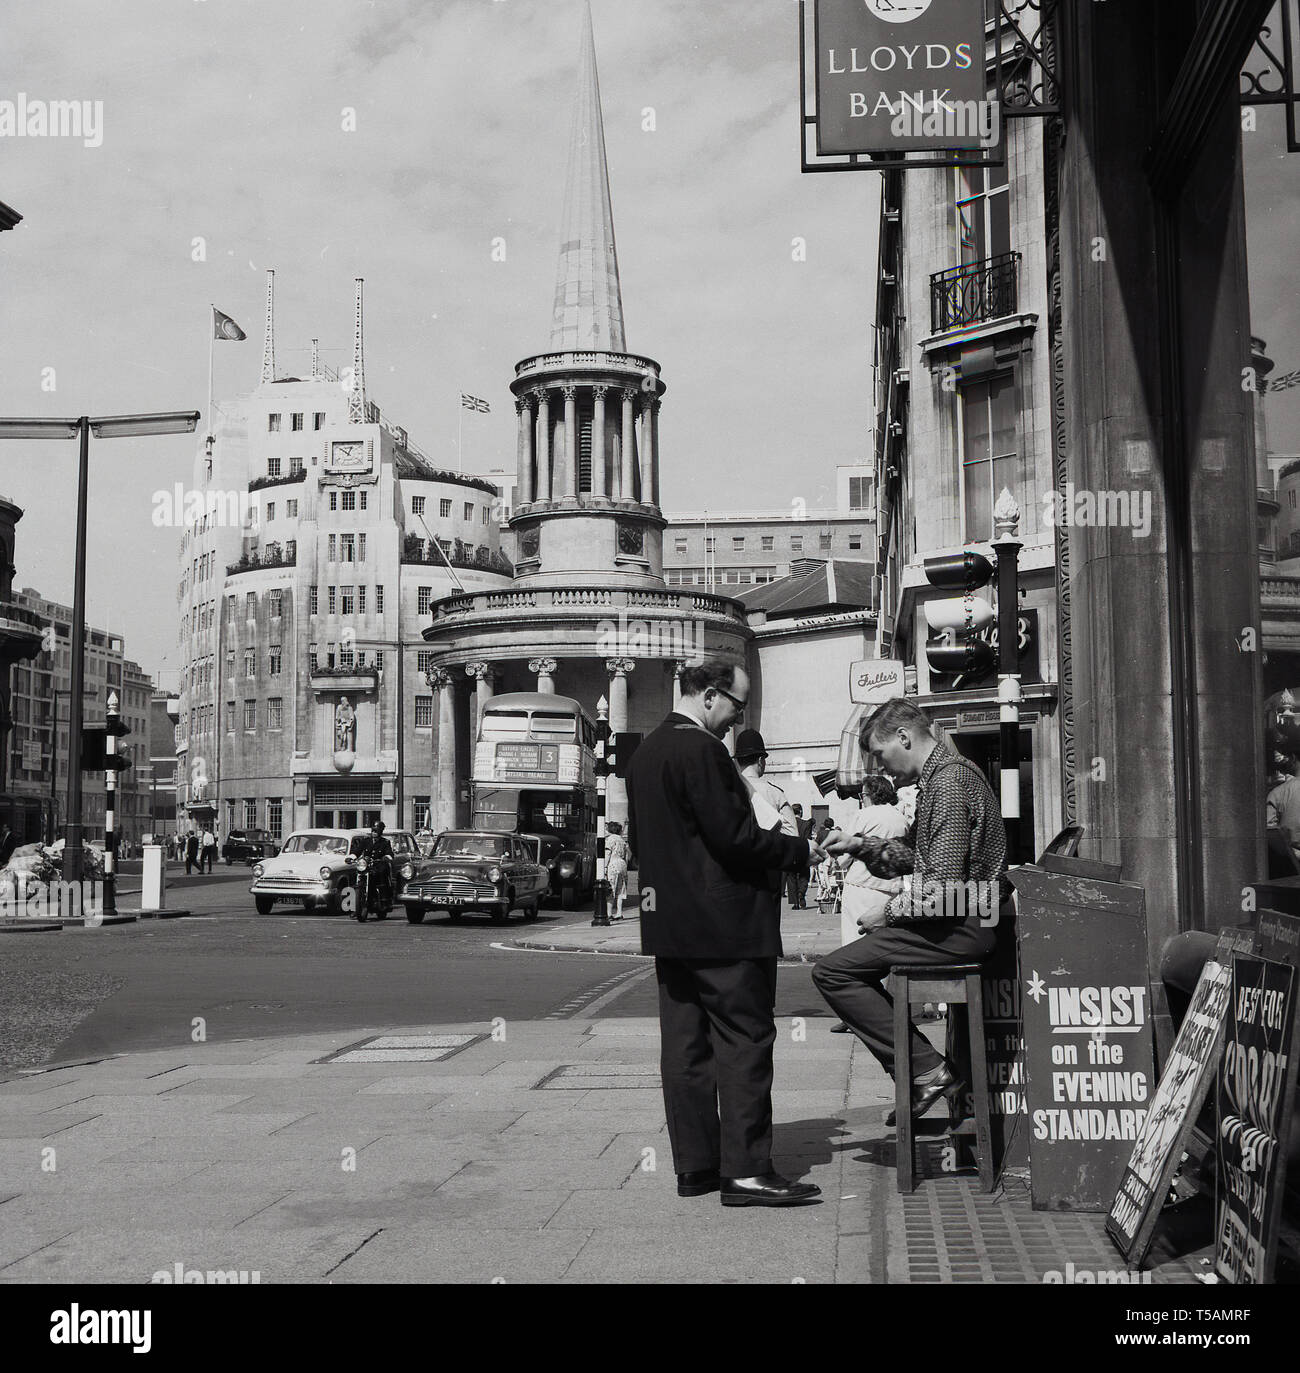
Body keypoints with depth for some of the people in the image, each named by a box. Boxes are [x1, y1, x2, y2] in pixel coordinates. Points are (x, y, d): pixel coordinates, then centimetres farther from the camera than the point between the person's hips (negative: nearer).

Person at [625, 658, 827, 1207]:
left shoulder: (646, 752, 13)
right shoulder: (701, 750, -16)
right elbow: (734, 836, -19)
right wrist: (801, 849, -7)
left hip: (668, 921, 9)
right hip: (721, 921, -9)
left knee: (685, 1045, 10)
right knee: (746, 1038, -4)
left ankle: (695, 1166, 15)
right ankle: (745, 1170, -4)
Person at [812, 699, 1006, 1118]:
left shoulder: (950, 781, -18)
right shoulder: (942, 775, 16)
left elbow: (943, 882, -24)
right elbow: (920, 859, 24)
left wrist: (887, 912, -11)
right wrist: (861, 846, 15)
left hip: (959, 926, -11)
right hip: (957, 921, 11)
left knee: (832, 972, -13)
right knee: (854, 961, 25)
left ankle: (926, 1069, -12)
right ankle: (923, 1069, 19)